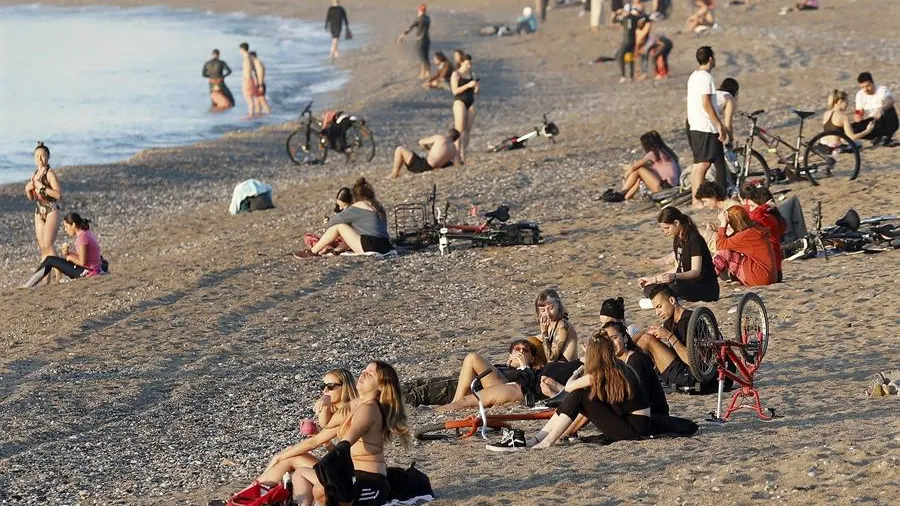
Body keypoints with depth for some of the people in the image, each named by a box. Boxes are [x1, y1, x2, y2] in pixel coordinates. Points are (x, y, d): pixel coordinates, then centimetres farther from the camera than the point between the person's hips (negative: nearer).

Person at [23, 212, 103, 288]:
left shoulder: (82, 237, -18)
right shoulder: (87, 233, 11)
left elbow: (82, 262, -20)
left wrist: (70, 256, -3)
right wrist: (69, 252, 0)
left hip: (87, 271, -10)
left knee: (50, 260, -2)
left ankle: (27, 286, 4)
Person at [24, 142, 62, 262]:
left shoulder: (50, 173, -11)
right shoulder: (34, 174, 10)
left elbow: (59, 195, -21)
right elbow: (32, 198, 18)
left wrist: (42, 187, -21)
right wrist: (28, 190, -2)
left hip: (51, 211, -7)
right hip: (39, 211, 7)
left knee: (48, 245, -13)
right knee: (42, 247, 5)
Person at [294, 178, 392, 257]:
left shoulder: (358, 206, -4)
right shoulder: (379, 207, 19)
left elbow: (338, 219, 0)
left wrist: (328, 224, 23)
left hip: (370, 246, -8)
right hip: (385, 247, 8)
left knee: (338, 226, 2)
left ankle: (313, 252, 9)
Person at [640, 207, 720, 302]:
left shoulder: (694, 239, -17)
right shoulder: (677, 240, 9)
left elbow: (696, 272, -24)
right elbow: (677, 269, 11)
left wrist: (674, 276, -41)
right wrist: (653, 279, 4)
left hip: (707, 288, -8)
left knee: (675, 285, -36)